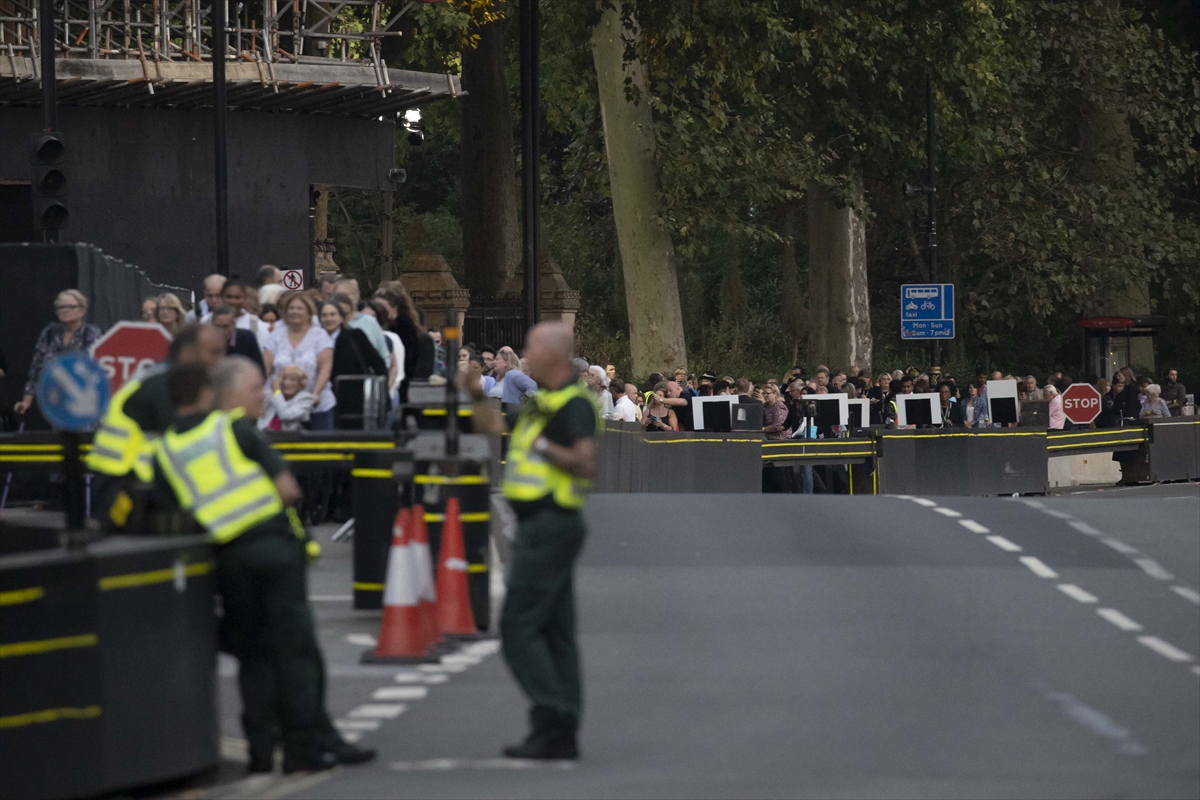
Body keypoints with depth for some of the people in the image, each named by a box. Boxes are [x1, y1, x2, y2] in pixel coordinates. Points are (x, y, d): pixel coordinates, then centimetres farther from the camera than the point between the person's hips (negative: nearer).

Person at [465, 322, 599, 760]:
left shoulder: (575, 404, -14)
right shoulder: (540, 403, 17)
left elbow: (586, 464, -24)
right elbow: (493, 428, 30)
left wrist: (545, 447, -27)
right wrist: (479, 396, 16)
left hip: (550, 526, -10)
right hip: (539, 525, 10)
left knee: (518, 628, -11)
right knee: (554, 632, 9)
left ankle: (551, 722, -13)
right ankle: (562, 736, 10)